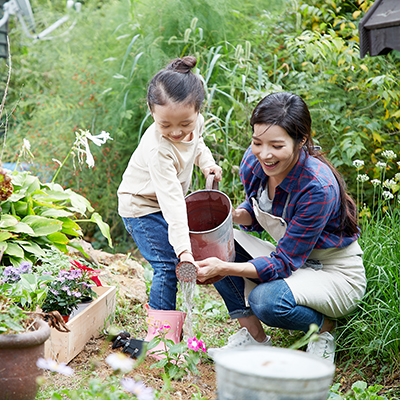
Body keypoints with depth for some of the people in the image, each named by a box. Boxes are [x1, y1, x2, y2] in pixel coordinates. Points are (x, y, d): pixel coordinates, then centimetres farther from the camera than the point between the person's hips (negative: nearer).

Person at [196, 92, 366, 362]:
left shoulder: (318, 187, -32)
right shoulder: (254, 161, -12)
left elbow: (284, 263, -29)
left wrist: (224, 268, -41)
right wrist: (234, 215, -16)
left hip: (338, 274, -7)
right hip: (291, 259, 7)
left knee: (267, 300, -34)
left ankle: (325, 328, -1)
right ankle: (253, 336, -4)